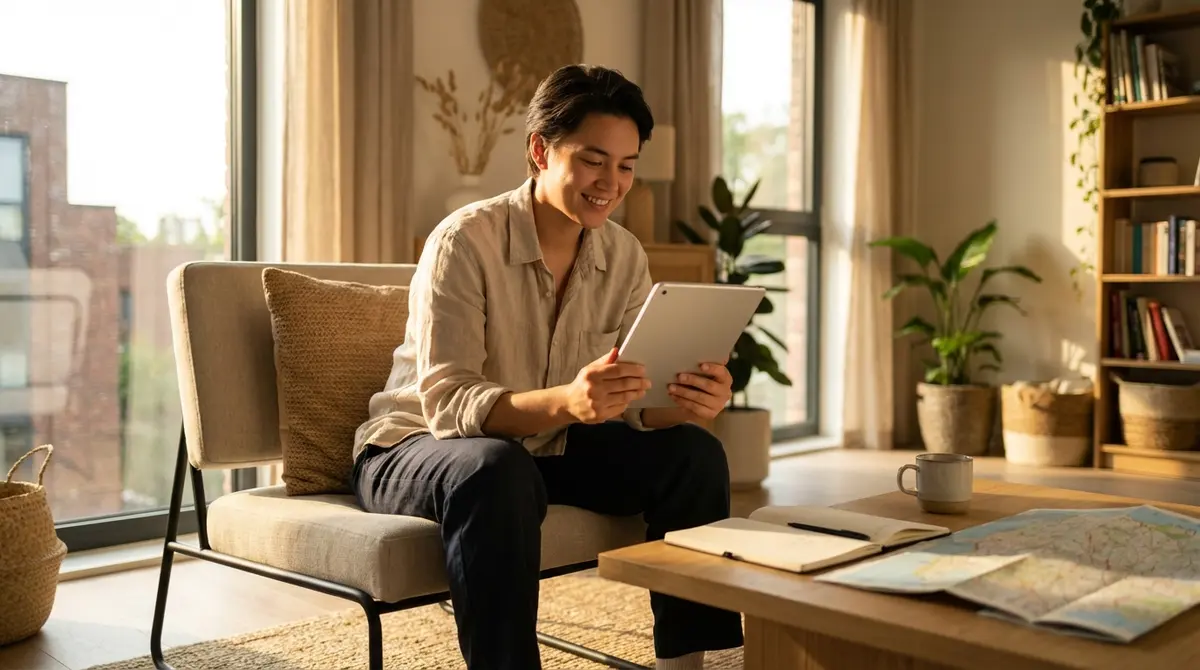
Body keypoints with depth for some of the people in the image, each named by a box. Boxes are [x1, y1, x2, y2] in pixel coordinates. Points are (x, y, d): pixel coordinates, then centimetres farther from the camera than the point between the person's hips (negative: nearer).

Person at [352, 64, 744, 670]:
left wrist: (688, 401, -30)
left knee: (692, 453, -13)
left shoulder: (624, 256, -4)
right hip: (418, 449, -5)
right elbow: (447, 405, -28)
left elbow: (637, 403, -6)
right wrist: (565, 402, -46)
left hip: (547, 448, 6)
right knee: (496, 471, -39)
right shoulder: (465, 240, -21)